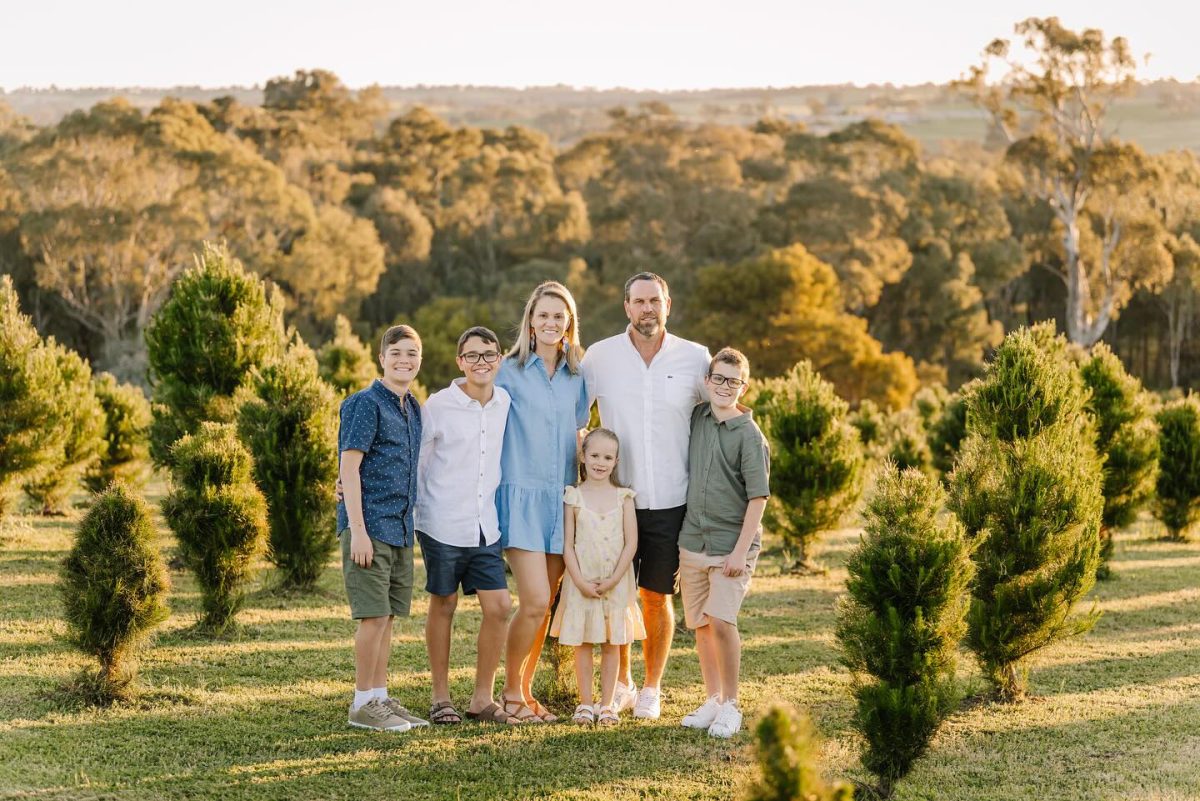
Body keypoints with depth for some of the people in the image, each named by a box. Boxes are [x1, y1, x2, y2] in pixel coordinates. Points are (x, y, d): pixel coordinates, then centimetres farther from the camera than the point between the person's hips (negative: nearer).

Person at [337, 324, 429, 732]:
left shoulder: (412, 408, 15)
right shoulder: (365, 404, -9)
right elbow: (349, 466, -13)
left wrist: (410, 525, 16)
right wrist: (357, 530, -18)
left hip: (400, 527, 8)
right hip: (370, 524, -8)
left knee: (388, 615, 11)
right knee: (374, 615, -6)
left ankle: (380, 698, 18)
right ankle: (363, 703, 1)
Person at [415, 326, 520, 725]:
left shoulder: (506, 403, 5)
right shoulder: (438, 405, -7)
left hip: (485, 527, 4)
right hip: (443, 525, -4)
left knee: (498, 607, -1)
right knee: (443, 606, 7)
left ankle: (483, 698, 11)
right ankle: (441, 697, 19)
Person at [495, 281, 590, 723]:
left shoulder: (578, 376, 10)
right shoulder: (510, 371, -2)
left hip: (562, 499, 4)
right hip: (522, 495, -4)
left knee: (545, 604, 6)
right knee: (535, 601, -13)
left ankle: (525, 691, 17)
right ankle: (511, 690, 4)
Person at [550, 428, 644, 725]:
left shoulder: (623, 497, 1)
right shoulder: (574, 497, 0)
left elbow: (631, 543, -2)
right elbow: (567, 544, -2)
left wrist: (613, 579, -10)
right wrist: (580, 581, -11)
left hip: (615, 583, 0)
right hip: (582, 582, 0)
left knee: (612, 643, 5)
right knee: (582, 642, 4)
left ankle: (607, 704, 13)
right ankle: (585, 703, 12)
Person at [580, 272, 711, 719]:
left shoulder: (695, 358, 0)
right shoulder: (601, 356, -1)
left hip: (670, 501, 0)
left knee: (657, 597, 7)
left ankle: (652, 689, 21)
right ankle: (621, 684, 23)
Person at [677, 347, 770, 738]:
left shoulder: (749, 435, -9)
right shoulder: (697, 418, 8)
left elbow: (758, 497, -11)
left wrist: (741, 551, -16)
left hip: (731, 545, -5)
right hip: (692, 541, 6)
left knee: (721, 621, -14)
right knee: (700, 625, 9)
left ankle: (730, 706, -2)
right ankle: (712, 700, 21)